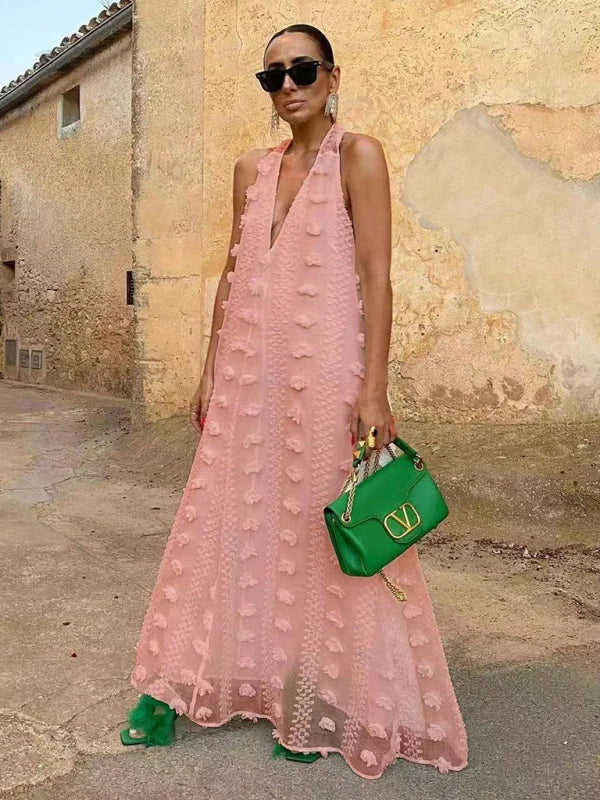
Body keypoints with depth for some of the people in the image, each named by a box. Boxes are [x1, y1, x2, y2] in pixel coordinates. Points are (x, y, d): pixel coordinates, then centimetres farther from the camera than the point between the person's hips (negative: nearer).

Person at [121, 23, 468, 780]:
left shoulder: (357, 155, -2)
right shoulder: (251, 168, 15)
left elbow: (376, 276, -9)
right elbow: (232, 273, 16)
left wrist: (374, 388, -16)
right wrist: (211, 368, 12)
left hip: (323, 371, -5)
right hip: (248, 374, 6)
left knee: (324, 535, 3)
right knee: (223, 523, 10)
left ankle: (321, 706, 22)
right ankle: (173, 687, 26)